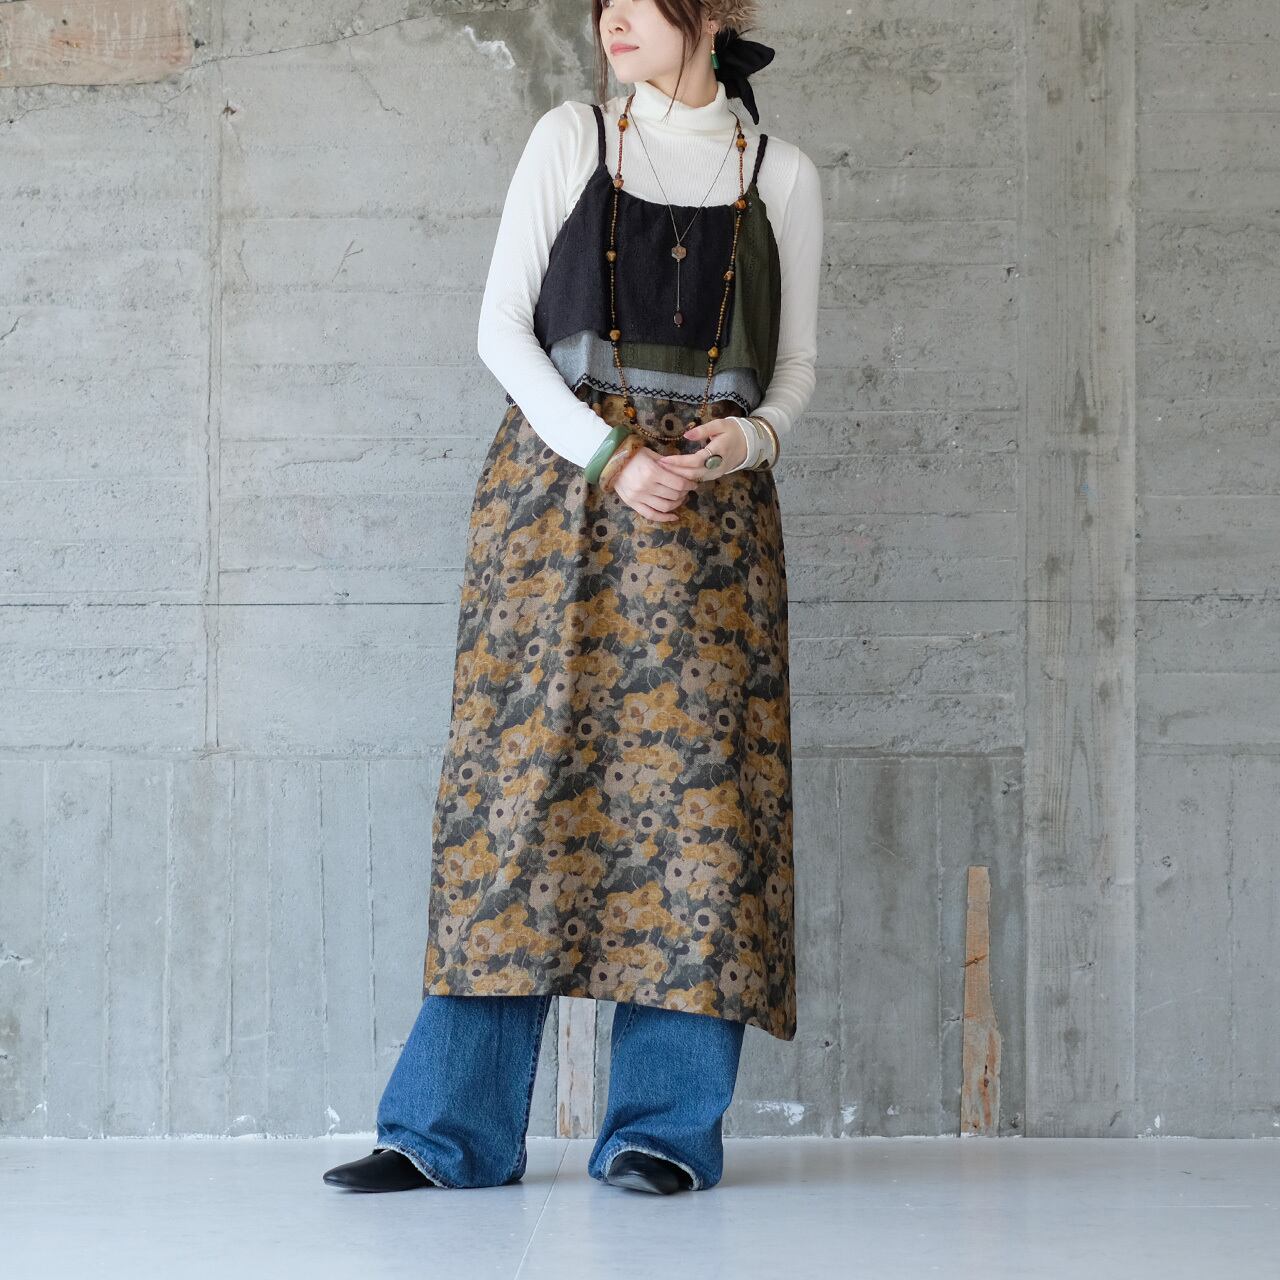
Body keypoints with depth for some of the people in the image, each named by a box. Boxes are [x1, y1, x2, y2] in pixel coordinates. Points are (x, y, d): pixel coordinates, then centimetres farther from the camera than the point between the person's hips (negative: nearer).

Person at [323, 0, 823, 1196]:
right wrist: (608, 454, -11)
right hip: (559, 488, 0)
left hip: (710, 506, 1)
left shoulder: (783, 175, 10)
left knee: (693, 778, -5)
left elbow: (795, 362, 13)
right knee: (522, 773, -5)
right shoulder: (570, 139, 8)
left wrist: (753, 435, -9)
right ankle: (453, 1124, 0)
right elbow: (501, 325, 2)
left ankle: (663, 1125, 2)